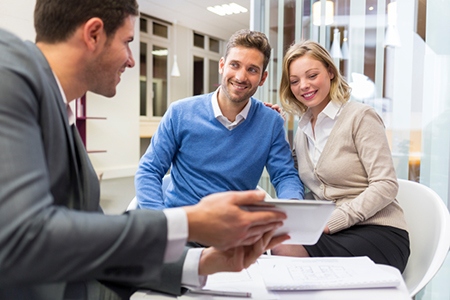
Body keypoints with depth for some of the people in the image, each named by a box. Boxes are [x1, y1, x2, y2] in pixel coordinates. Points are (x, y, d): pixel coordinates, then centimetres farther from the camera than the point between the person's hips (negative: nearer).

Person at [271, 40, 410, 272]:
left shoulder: (361, 116, -6)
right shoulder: (303, 128, 13)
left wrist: (330, 222, -21)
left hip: (379, 234, -5)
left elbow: (385, 186, -13)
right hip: (329, 232, 5)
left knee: (285, 251, -30)